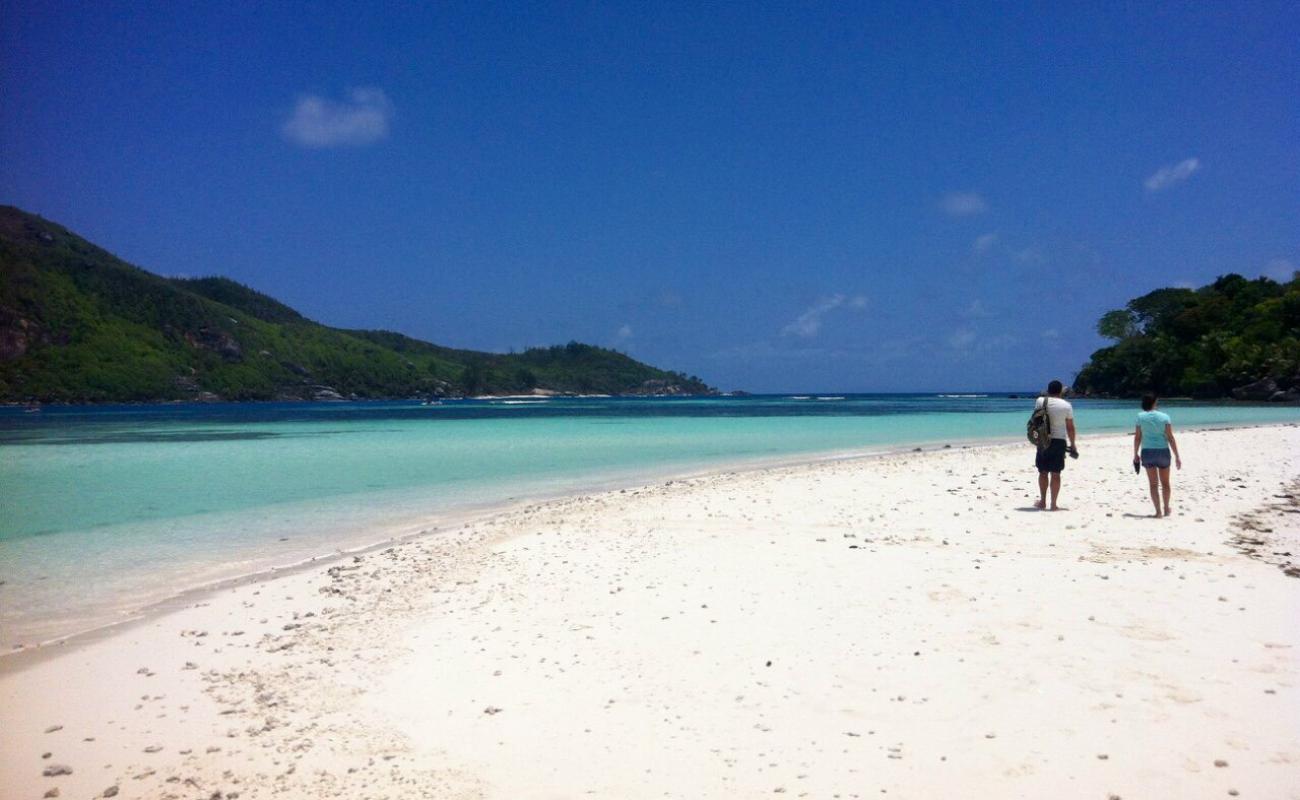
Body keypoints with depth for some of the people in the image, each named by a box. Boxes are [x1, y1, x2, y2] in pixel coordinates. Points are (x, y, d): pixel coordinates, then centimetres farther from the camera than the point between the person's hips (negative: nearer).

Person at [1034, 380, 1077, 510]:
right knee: (1055, 474, 3)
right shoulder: (1066, 405, -5)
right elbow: (1070, 427, -2)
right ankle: (1053, 504, 4)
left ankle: (1042, 501, 17)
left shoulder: (1040, 401, -2)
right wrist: (1072, 444, 9)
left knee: (1043, 472, 12)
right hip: (1059, 441, -1)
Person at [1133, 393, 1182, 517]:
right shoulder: (1164, 417, -5)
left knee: (1153, 483, 6)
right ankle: (1166, 509, 27)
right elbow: (1170, 438, -7)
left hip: (1147, 452, 0)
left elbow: (1137, 437, -2)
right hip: (1162, 451, 0)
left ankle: (1158, 511, 2)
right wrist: (1177, 456, -3)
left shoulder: (1140, 417, -3)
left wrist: (1136, 454, 7)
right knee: (1165, 482, 16)